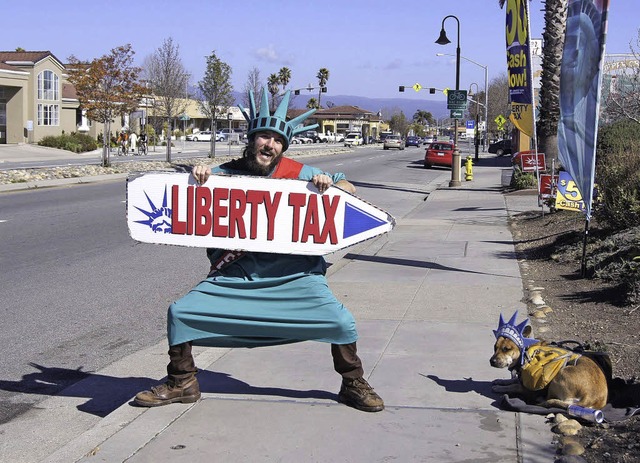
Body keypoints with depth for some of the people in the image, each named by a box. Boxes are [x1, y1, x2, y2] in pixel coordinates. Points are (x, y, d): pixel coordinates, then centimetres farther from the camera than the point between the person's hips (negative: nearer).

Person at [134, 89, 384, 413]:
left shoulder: (297, 173, 0)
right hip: (234, 275, 2)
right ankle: (182, 383, 17)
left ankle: (354, 385, 17)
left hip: (292, 273, -1)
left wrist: (329, 184, -16)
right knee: (180, 313, -5)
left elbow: (349, 189, 5)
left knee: (341, 323, -10)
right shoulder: (226, 174, 3)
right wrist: (197, 178, -13)